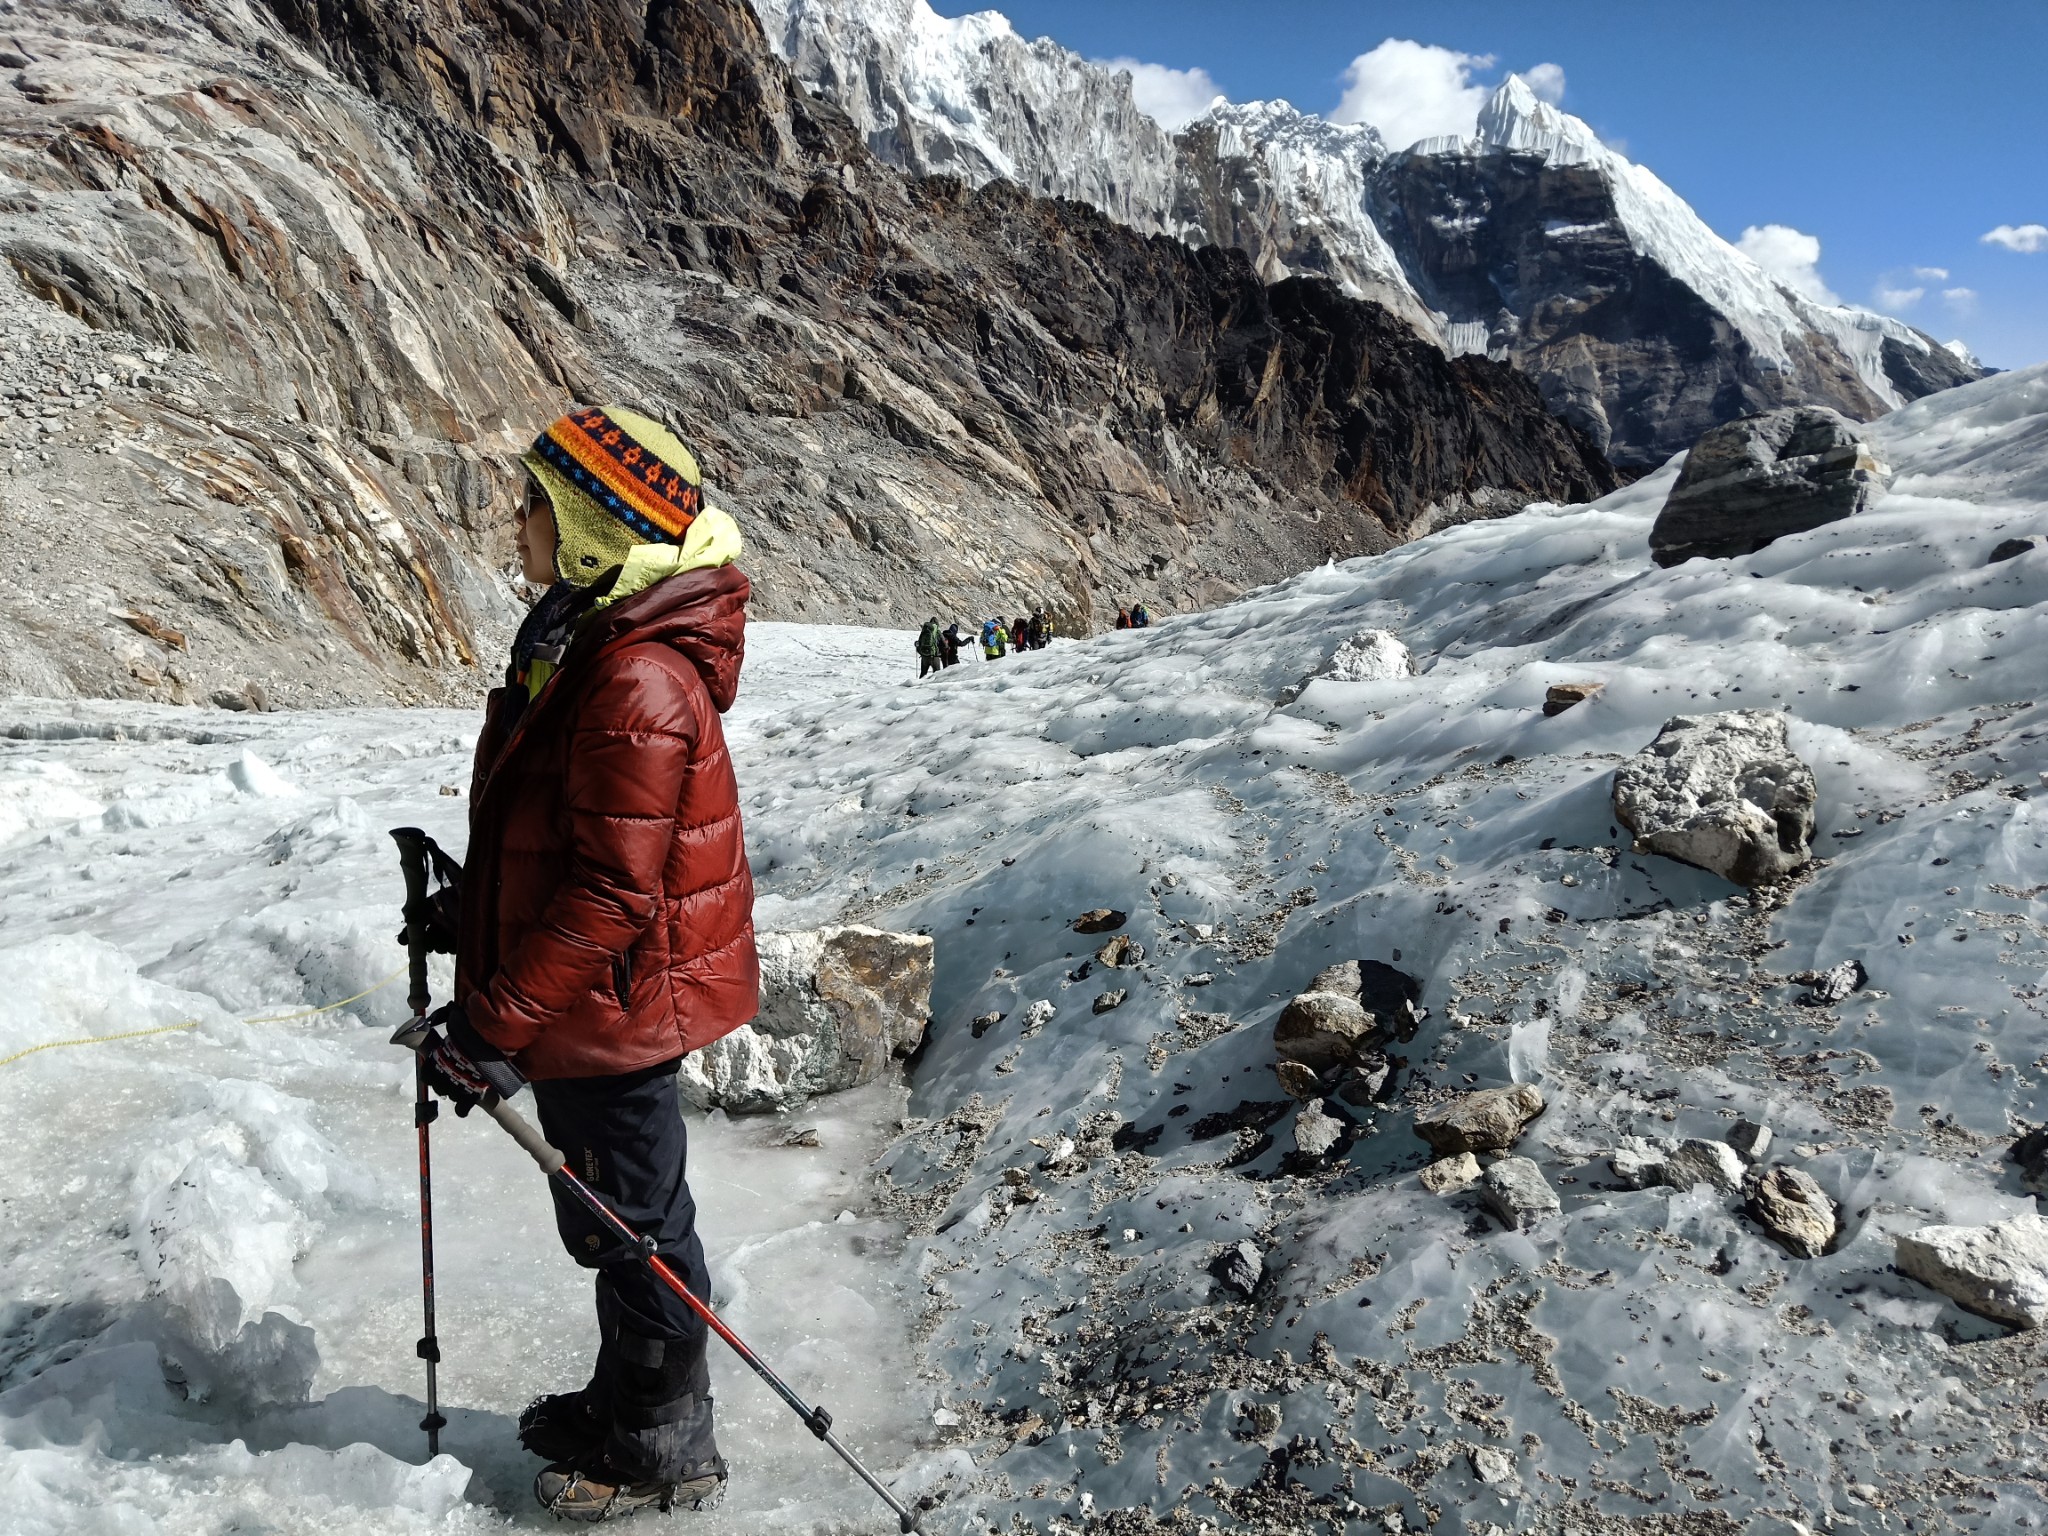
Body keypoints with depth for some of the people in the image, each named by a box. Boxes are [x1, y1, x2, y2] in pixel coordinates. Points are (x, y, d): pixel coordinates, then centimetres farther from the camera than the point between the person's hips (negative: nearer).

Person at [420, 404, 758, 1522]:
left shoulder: (638, 683, -27)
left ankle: (663, 1452, 29)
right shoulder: (588, 641, 7)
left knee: (633, 1228, 8)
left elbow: (609, 894, -27)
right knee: (609, 1220, 23)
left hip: (613, 1009, -10)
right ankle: (624, 1404, 43)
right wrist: (492, 994, 20)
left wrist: (497, 1024, -21)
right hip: (586, 1002, 10)